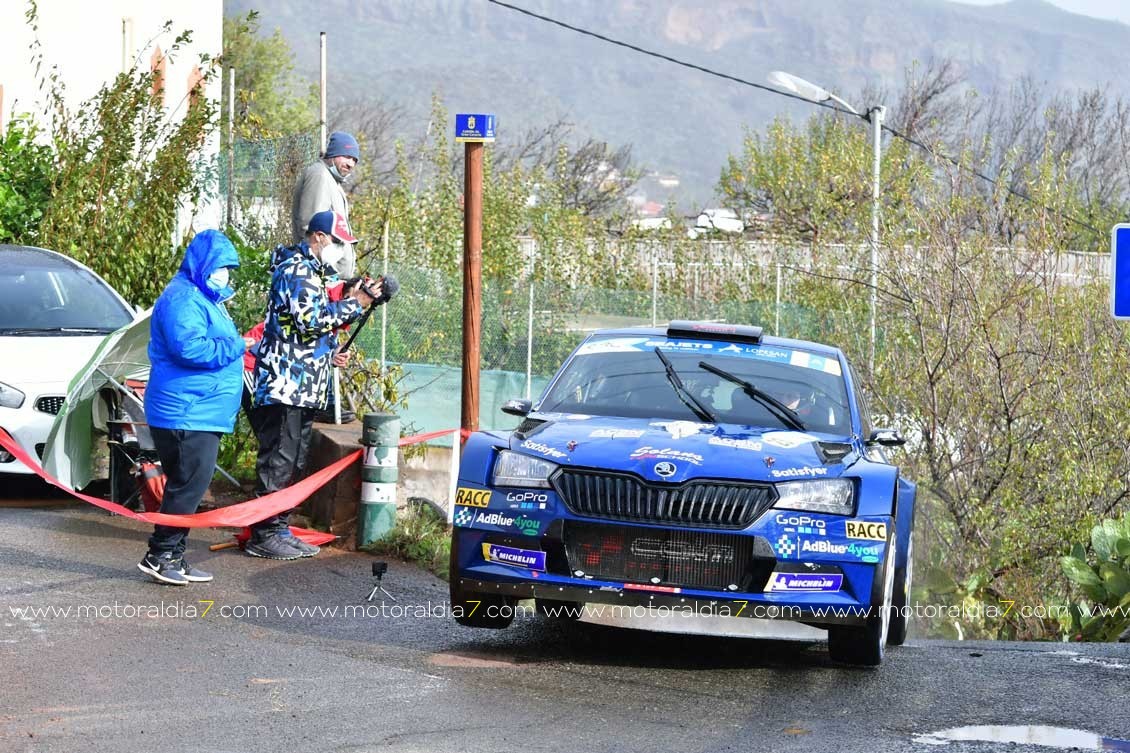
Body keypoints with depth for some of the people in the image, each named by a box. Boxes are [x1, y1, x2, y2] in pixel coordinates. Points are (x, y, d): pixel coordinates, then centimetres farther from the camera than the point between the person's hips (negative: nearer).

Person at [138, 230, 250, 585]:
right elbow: (189, 347, -26)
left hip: (202, 413, 11)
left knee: (189, 486, 11)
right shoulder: (183, 298, -14)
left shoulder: (206, 298, 21)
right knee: (189, 486, -10)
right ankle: (159, 556, -4)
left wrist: (238, 346, 14)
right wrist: (236, 346, -15)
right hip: (186, 413, -11)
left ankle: (174, 557, 15)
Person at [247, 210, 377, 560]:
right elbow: (311, 319, -22)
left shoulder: (310, 271, 24)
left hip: (301, 388, 11)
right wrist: (354, 304, -16)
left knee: (293, 463, 13)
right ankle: (265, 534, -8)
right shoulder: (297, 269, -10)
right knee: (278, 462, -9)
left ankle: (279, 529, 17)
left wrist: (329, 355, 20)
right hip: (286, 385, -11)